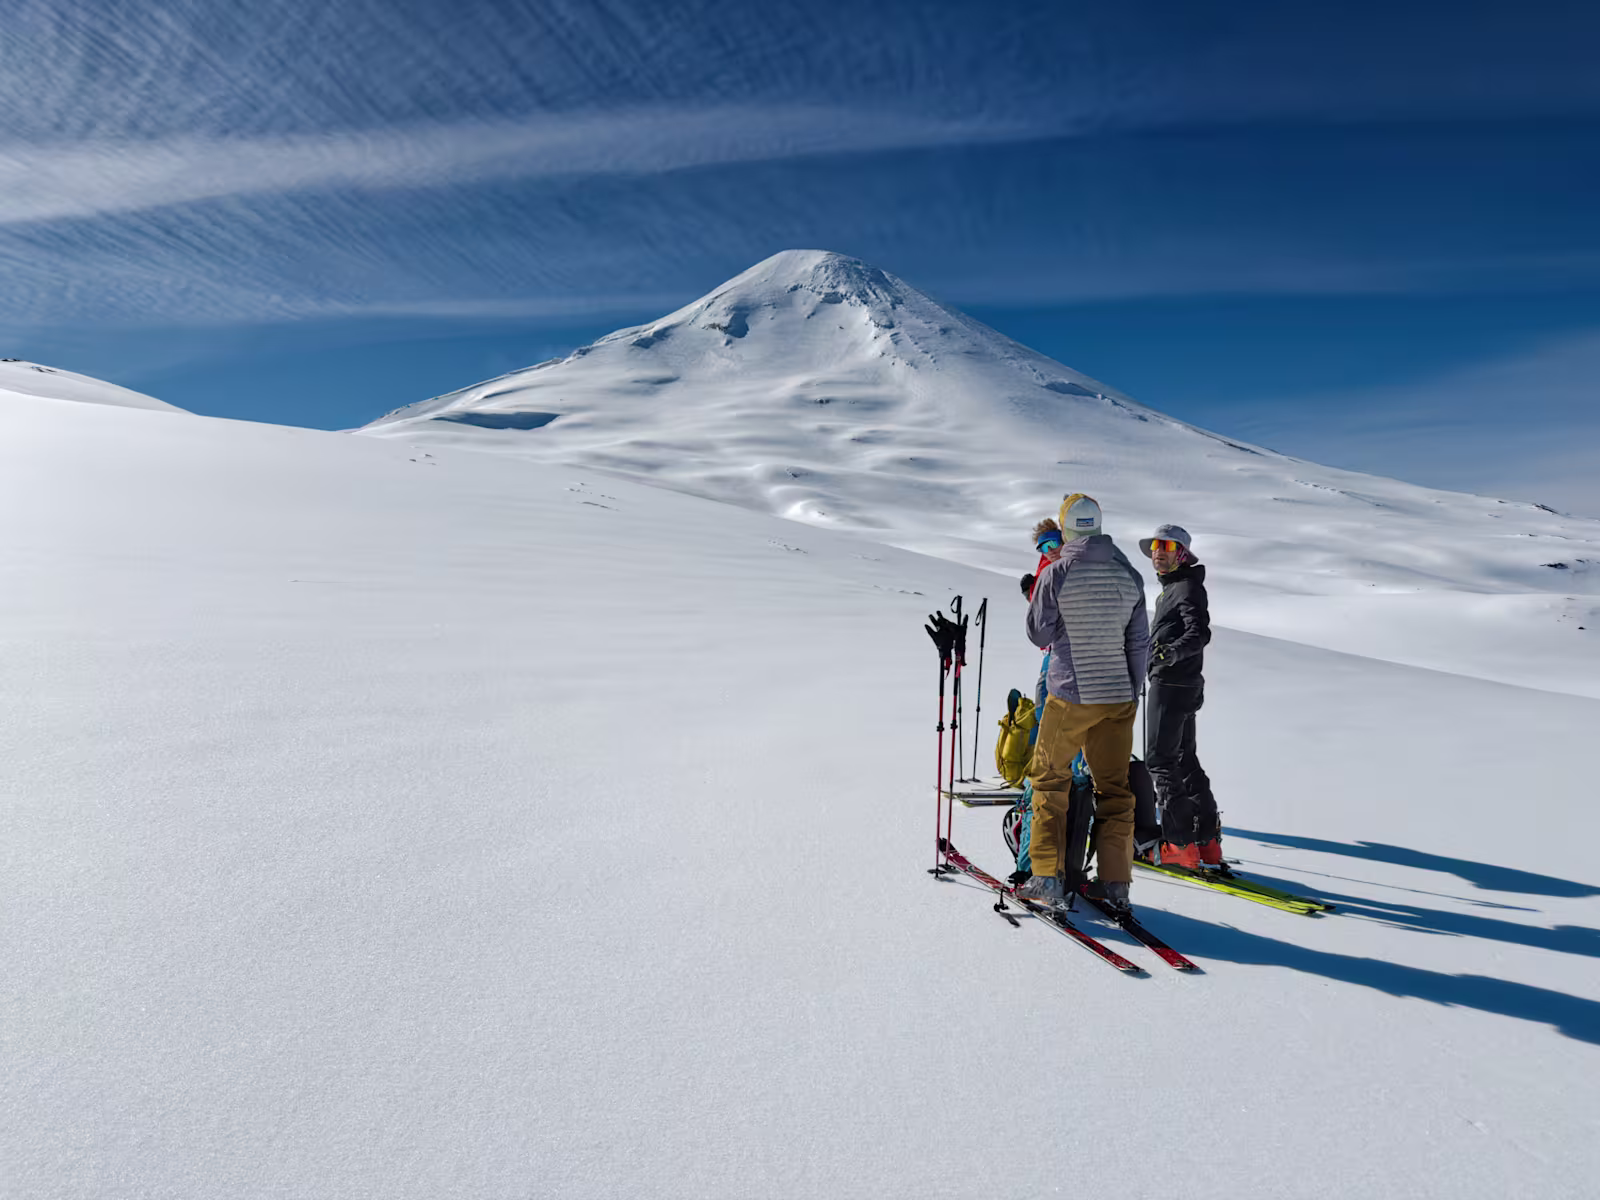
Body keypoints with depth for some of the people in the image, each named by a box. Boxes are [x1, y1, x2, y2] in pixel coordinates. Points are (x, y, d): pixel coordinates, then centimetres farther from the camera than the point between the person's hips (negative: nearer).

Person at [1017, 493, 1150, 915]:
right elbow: (1139, 642, 6)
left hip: (1069, 697, -4)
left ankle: (1047, 877, 10)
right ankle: (1114, 882, 15)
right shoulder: (1129, 575, 1)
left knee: (1050, 779, 10)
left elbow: (1038, 634, -3)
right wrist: (1133, 691, 16)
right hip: (1118, 697, 4)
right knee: (1114, 787, 11)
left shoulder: (1056, 575, -11)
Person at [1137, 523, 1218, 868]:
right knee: (1184, 758, 14)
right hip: (1183, 684, 10)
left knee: (1160, 759, -7)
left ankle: (1179, 843, -3)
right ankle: (1207, 840, 22)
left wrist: (1170, 652, -39)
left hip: (1172, 684, -10)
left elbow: (1199, 634, -26)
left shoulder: (1188, 587, -12)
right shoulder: (1170, 588, 18)